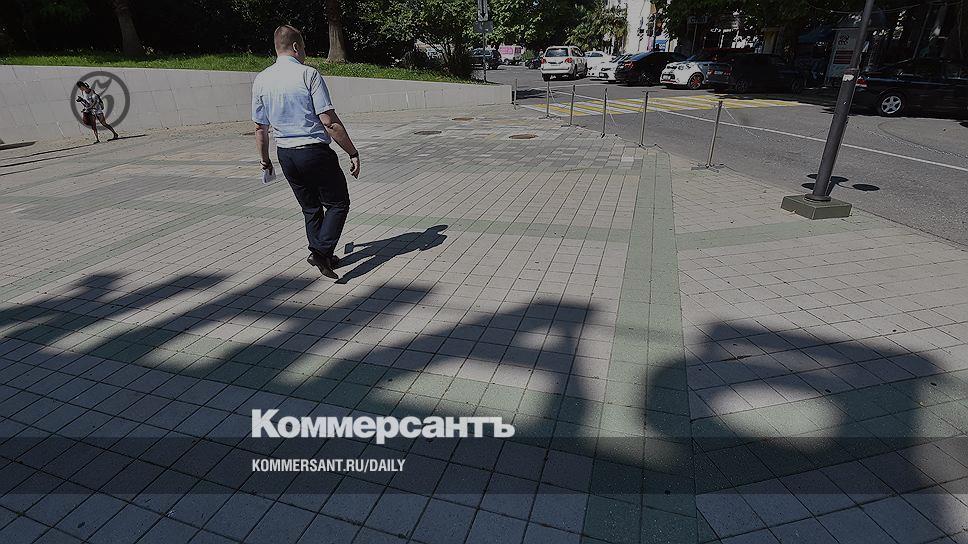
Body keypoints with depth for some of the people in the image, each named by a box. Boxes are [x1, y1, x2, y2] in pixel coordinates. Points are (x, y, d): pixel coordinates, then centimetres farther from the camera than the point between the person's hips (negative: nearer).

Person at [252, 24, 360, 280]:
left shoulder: (261, 80, 6)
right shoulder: (309, 74, -11)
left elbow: (260, 127, 11)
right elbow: (330, 122, -15)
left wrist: (265, 160, 23)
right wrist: (353, 153, -9)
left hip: (285, 155, 6)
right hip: (315, 151, -6)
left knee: (310, 207, 19)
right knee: (338, 203, 6)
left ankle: (319, 254, 23)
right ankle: (322, 251, -10)